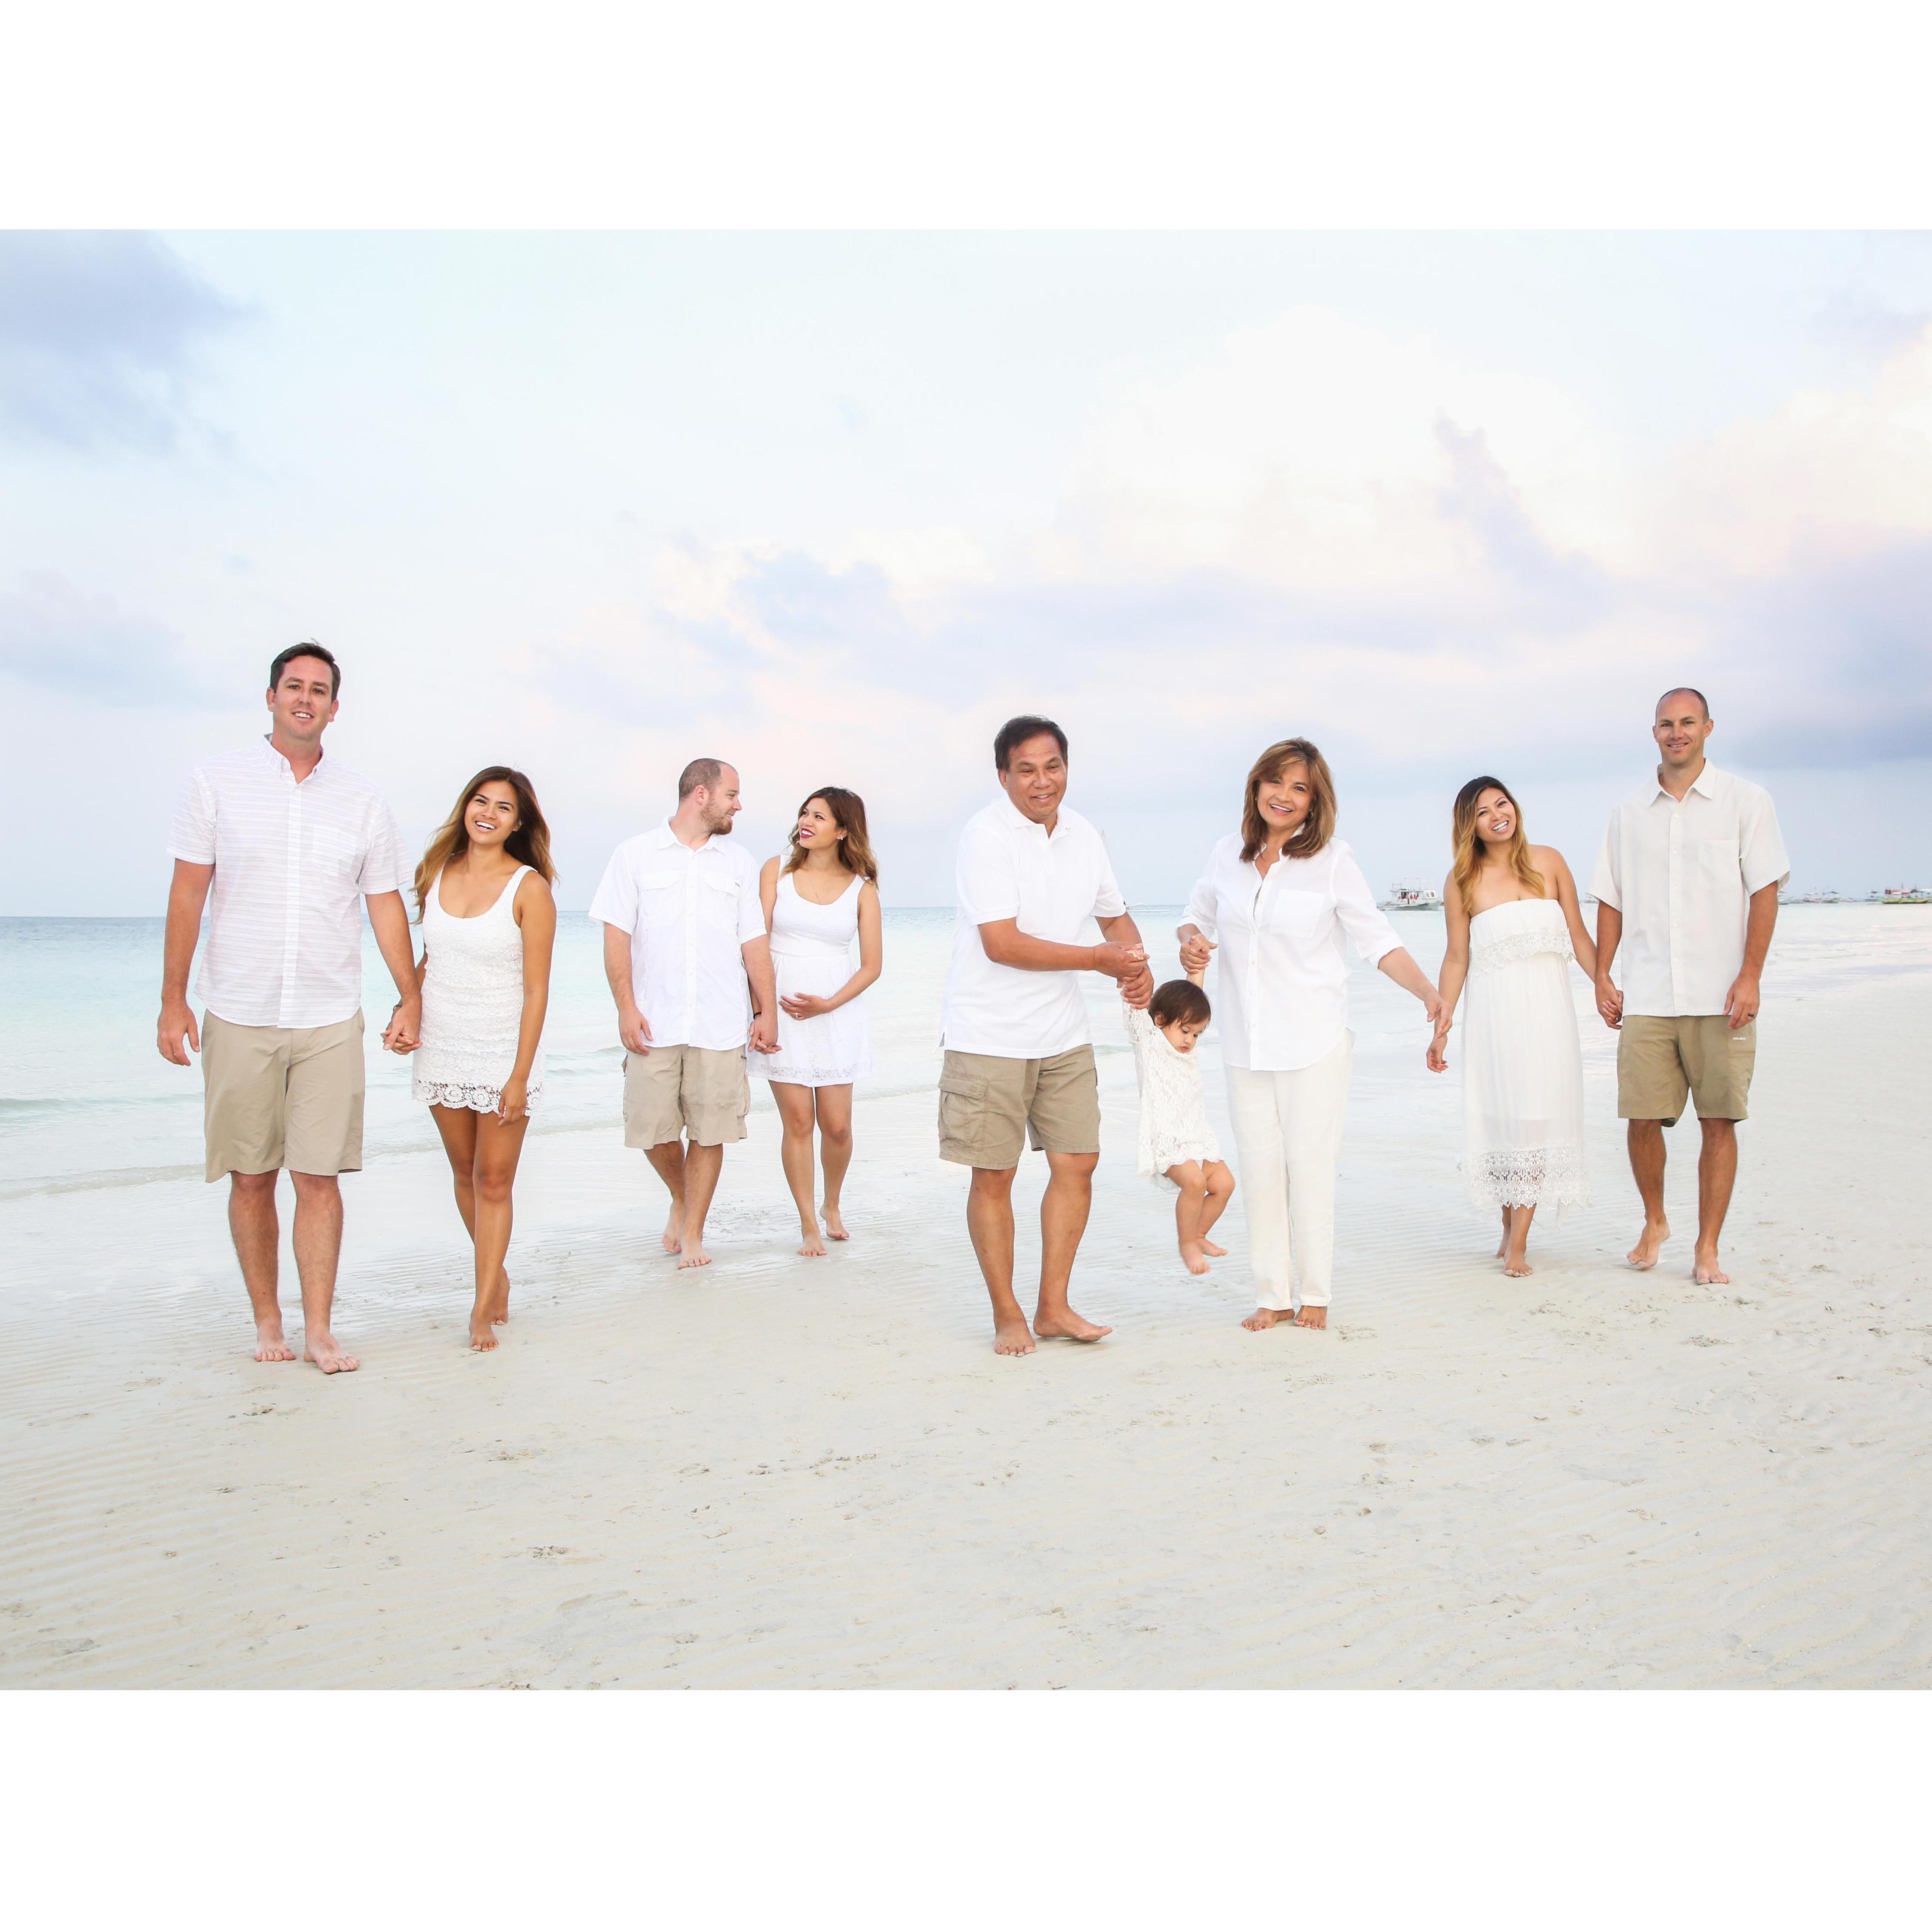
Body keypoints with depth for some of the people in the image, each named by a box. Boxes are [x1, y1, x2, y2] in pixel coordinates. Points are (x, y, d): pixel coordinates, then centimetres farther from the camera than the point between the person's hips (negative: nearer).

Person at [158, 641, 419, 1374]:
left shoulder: (362, 800, 8)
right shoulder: (216, 781, 3)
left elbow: (386, 903, 12)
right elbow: (187, 895, 2)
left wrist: (410, 997, 10)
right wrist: (173, 999, -1)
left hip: (329, 1020, 1)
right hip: (238, 1017, -1)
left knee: (320, 1176, -2)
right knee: (250, 1178, 5)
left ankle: (319, 1331, 5)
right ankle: (266, 1322, 18)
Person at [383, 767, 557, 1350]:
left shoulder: (529, 887, -11)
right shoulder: (438, 872, 4)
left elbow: (537, 989, -12)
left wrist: (519, 1077, -15)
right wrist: (403, 1013, 1)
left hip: (503, 1050, -5)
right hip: (441, 1047, 5)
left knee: (494, 1180, -1)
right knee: (465, 1174, 15)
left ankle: (483, 1309, 6)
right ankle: (497, 1276, 32)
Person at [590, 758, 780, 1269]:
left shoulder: (738, 863, 12)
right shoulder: (635, 855, 5)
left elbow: (754, 943, 12)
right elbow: (617, 935, 1)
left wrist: (766, 1011, 7)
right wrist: (626, 1007, -8)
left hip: (721, 1027, 2)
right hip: (654, 1024, -1)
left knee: (709, 1132, 0)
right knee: (653, 1130, 2)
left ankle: (693, 1234, 14)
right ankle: (680, 1200, 31)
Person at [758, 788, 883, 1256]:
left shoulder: (861, 888, 3)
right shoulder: (777, 870, 4)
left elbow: (872, 965, 3)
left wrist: (829, 1004, -11)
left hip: (837, 1009, 0)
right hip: (783, 1007, 0)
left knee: (837, 1125, 0)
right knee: (797, 1120, -3)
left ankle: (833, 1205, 28)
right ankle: (809, 1225, 10)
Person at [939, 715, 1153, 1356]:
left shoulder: (1084, 836, 7)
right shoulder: (986, 835, -14)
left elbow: (1115, 915, 22)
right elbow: (1002, 943, -21)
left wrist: (1138, 966, 0)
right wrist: (1099, 959, -18)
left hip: (1064, 1036, 6)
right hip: (990, 1036, -6)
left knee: (1077, 1164, 6)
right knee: (994, 1177, 1)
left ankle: (1053, 1307, 19)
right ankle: (1006, 1315, 17)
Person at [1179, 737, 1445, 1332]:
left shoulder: (1332, 861, -4)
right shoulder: (1227, 856, 6)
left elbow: (1378, 940, -3)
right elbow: (1198, 915, 21)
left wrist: (1428, 993, -17)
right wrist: (1191, 940, -3)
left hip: (1313, 1040, -3)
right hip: (1245, 1042, 4)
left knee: (1310, 1163, -1)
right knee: (1259, 1164, 6)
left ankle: (1314, 1295, 13)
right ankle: (1272, 1295, 15)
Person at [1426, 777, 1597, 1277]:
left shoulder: (1548, 862, 6)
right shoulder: (1462, 881, 3)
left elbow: (1580, 938, 8)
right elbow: (1457, 958, 5)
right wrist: (1441, 1025, 2)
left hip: (1547, 1009, 0)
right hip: (1493, 1012, 0)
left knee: (1537, 1117, -5)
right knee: (1499, 1118, 1)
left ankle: (1518, 1243, -4)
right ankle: (1509, 1229, 16)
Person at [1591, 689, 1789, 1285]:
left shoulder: (1745, 801, 4)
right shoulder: (1630, 812, 13)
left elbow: (1764, 893, -1)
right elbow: (1611, 901, 15)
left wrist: (1750, 978, -9)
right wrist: (1602, 977, 8)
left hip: (1719, 998, -2)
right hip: (1646, 997, 2)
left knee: (1719, 1121, -1)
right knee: (1642, 1119, 0)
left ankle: (1708, 1248, 9)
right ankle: (1654, 1223, 24)